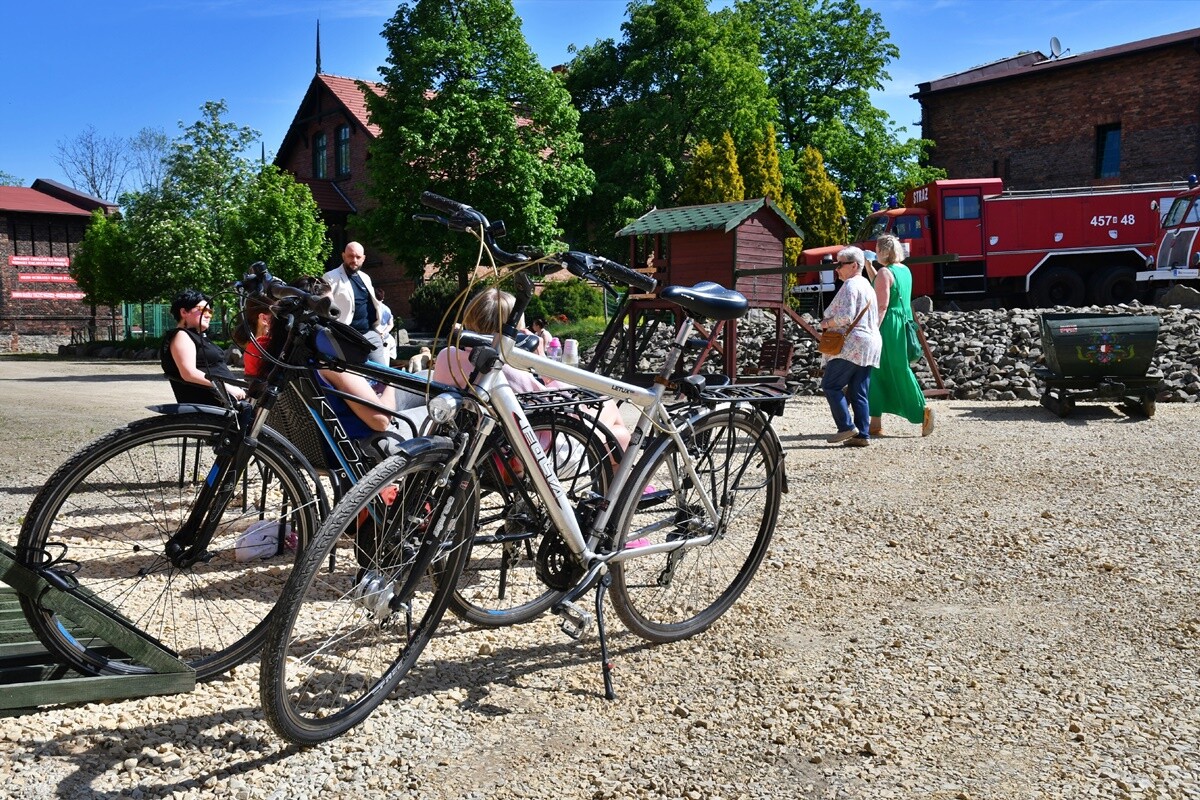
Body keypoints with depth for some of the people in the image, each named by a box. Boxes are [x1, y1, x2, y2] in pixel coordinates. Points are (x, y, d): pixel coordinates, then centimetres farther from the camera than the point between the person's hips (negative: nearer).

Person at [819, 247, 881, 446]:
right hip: (869, 344, 10)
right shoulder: (867, 286, 22)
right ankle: (863, 434, 4)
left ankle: (846, 427, -8)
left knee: (830, 385, -4)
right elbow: (876, 319, 25)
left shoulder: (850, 285, -9)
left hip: (851, 345, -10)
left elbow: (845, 316, -21)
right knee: (859, 393, 7)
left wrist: (826, 323, -4)